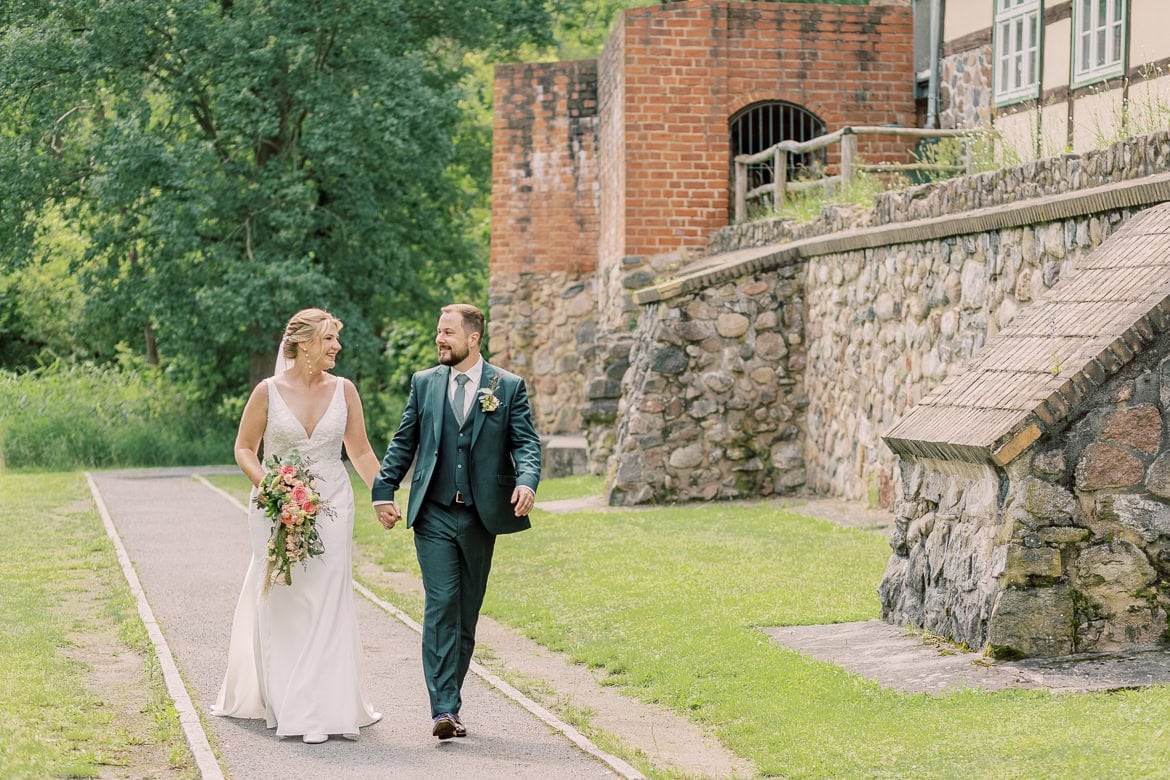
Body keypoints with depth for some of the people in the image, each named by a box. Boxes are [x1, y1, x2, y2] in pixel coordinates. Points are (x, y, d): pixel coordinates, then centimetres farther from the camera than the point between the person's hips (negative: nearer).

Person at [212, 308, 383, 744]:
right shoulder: (268, 392, -4)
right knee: (280, 605, 2)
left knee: (326, 605, -3)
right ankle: (288, 705, 11)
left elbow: (361, 452, 9)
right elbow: (244, 449, 3)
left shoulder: (344, 390, 2)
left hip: (331, 508, 1)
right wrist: (266, 484, -14)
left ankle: (325, 707, 0)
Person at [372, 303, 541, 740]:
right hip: (434, 515, 0)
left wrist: (526, 481, -22)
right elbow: (403, 443, 11)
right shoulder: (424, 383, 8)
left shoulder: (509, 387, 3)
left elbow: (526, 443, -3)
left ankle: (450, 704, 18)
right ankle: (444, 709, -15)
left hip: (481, 516, 1)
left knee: (467, 613, 8)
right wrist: (384, 491, 1)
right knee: (441, 606, -11)